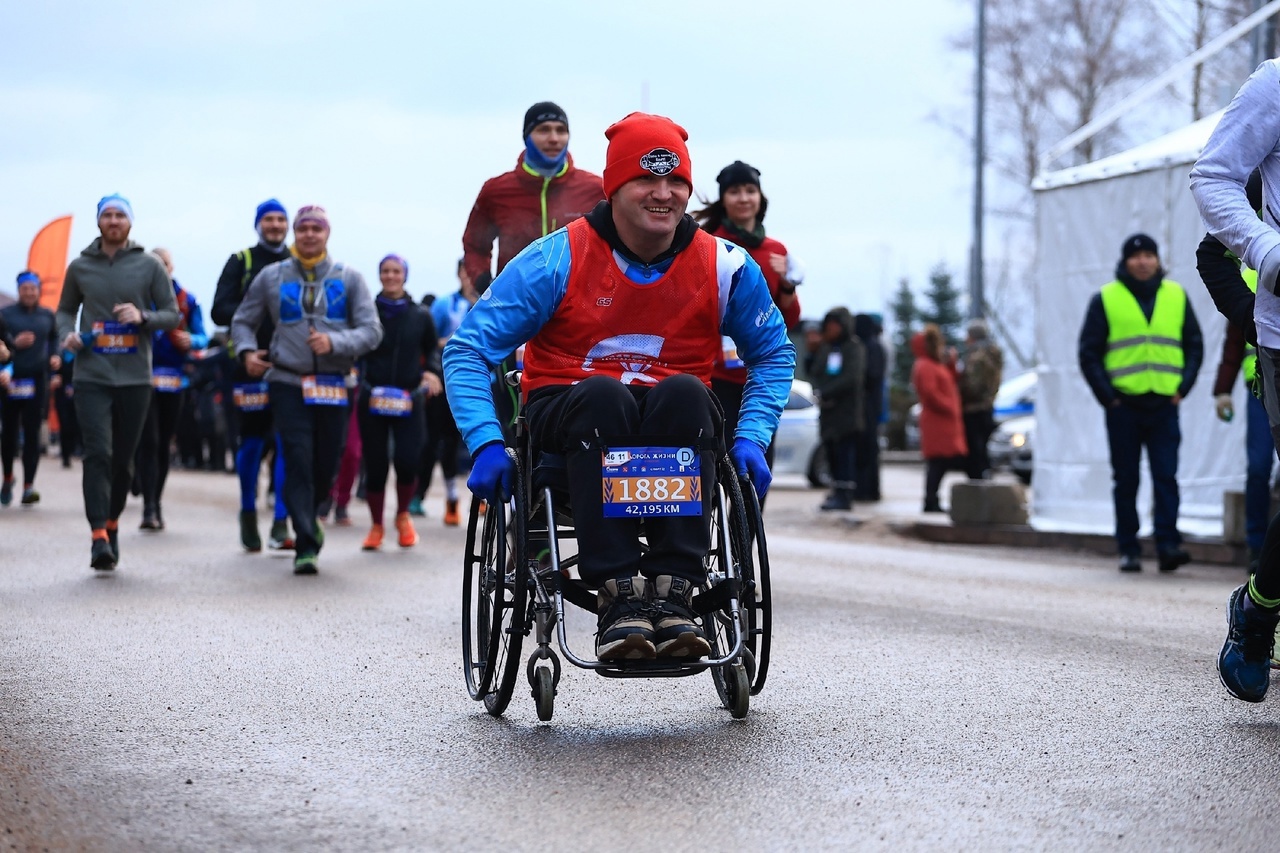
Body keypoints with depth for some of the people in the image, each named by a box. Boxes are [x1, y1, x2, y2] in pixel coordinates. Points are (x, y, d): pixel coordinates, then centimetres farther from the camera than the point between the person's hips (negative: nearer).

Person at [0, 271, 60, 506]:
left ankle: (28, 486, -8)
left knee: (32, 433, -6)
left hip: (37, 380, 1)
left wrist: (56, 355, 3)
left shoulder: (47, 316, 9)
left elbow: (55, 339, 21)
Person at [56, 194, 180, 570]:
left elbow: (172, 314, 5)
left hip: (135, 377, 1)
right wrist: (67, 333, -3)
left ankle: (112, 522, 30)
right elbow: (66, 309, 19)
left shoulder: (150, 266, 3)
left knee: (123, 458, 9)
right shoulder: (80, 267, 7)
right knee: (98, 453, -14)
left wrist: (143, 317, -14)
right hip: (91, 375, -1)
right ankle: (99, 537, -18)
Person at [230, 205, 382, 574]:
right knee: (298, 461, -12)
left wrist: (334, 342, -17)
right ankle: (306, 545, -8)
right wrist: (247, 351, -7)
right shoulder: (271, 277, 7)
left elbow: (371, 330, 0)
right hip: (287, 382, -1)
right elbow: (243, 321, 14)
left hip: (334, 386, 1)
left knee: (327, 464, 8)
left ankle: (307, 518, 38)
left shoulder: (349, 278, 6)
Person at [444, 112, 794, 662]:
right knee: (603, 394, -36)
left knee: (685, 391, -33)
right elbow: (467, 349, -6)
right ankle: (617, 597, -41)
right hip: (570, 419, -1)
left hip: (676, 423, 2)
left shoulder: (724, 266, 0)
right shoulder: (558, 259, -7)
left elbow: (773, 354, 16)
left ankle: (672, 593, -39)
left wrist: (751, 436, 0)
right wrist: (486, 444, -20)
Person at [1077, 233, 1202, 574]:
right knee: (1126, 480, 2)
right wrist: (1106, 395, -5)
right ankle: (1128, 549, 7)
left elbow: (1195, 345, 16)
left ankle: (1168, 545, -10)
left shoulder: (1176, 296, 11)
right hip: (1123, 405, -1)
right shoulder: (1105, 299, 4)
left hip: (1164, 404, 1)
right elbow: (1089, 353, 4)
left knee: (1166, 476, -7)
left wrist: (1183, 386, 3)